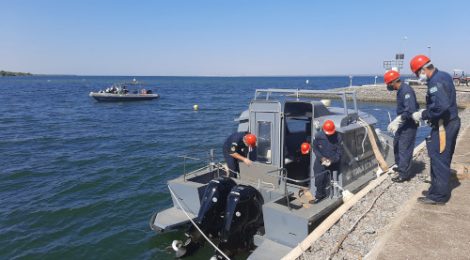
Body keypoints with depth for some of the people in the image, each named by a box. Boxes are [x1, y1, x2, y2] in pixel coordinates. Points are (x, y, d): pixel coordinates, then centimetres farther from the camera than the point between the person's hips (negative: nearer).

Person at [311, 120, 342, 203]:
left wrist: (332, 160, -21)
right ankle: (319, 195, 20)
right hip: (320, 161, 1)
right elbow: (314, 148, -1)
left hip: (333, 162, -1)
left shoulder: (338, 138, -13)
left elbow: (339, 152, -7)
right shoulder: (318, 136, -12)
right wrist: (321, 158, -13)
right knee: (319, 179, 2)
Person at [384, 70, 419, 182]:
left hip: (409, 124, -10)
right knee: (396, 144, 21)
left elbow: (410, 110, -30)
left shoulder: (406, 91, -22)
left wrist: (396, 121, -29)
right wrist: (396, 122, 19)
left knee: (404, 149, -5)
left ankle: (404, 174, 4)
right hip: (403, 124, 10)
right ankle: (400, 166, 37)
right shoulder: (401, 90, 9)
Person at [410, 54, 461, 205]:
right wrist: (426, 112, 10)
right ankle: (437, 189, 31)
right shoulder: (443, 76, 11)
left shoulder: (436, 81, -21)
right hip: (450, 123, 11)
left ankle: (438, 196, 7)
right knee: (442, 160, 18)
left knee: (439, 160, -2)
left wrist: (422, 115, -18)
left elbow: (441, 107, -30)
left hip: (443, 126, -11)